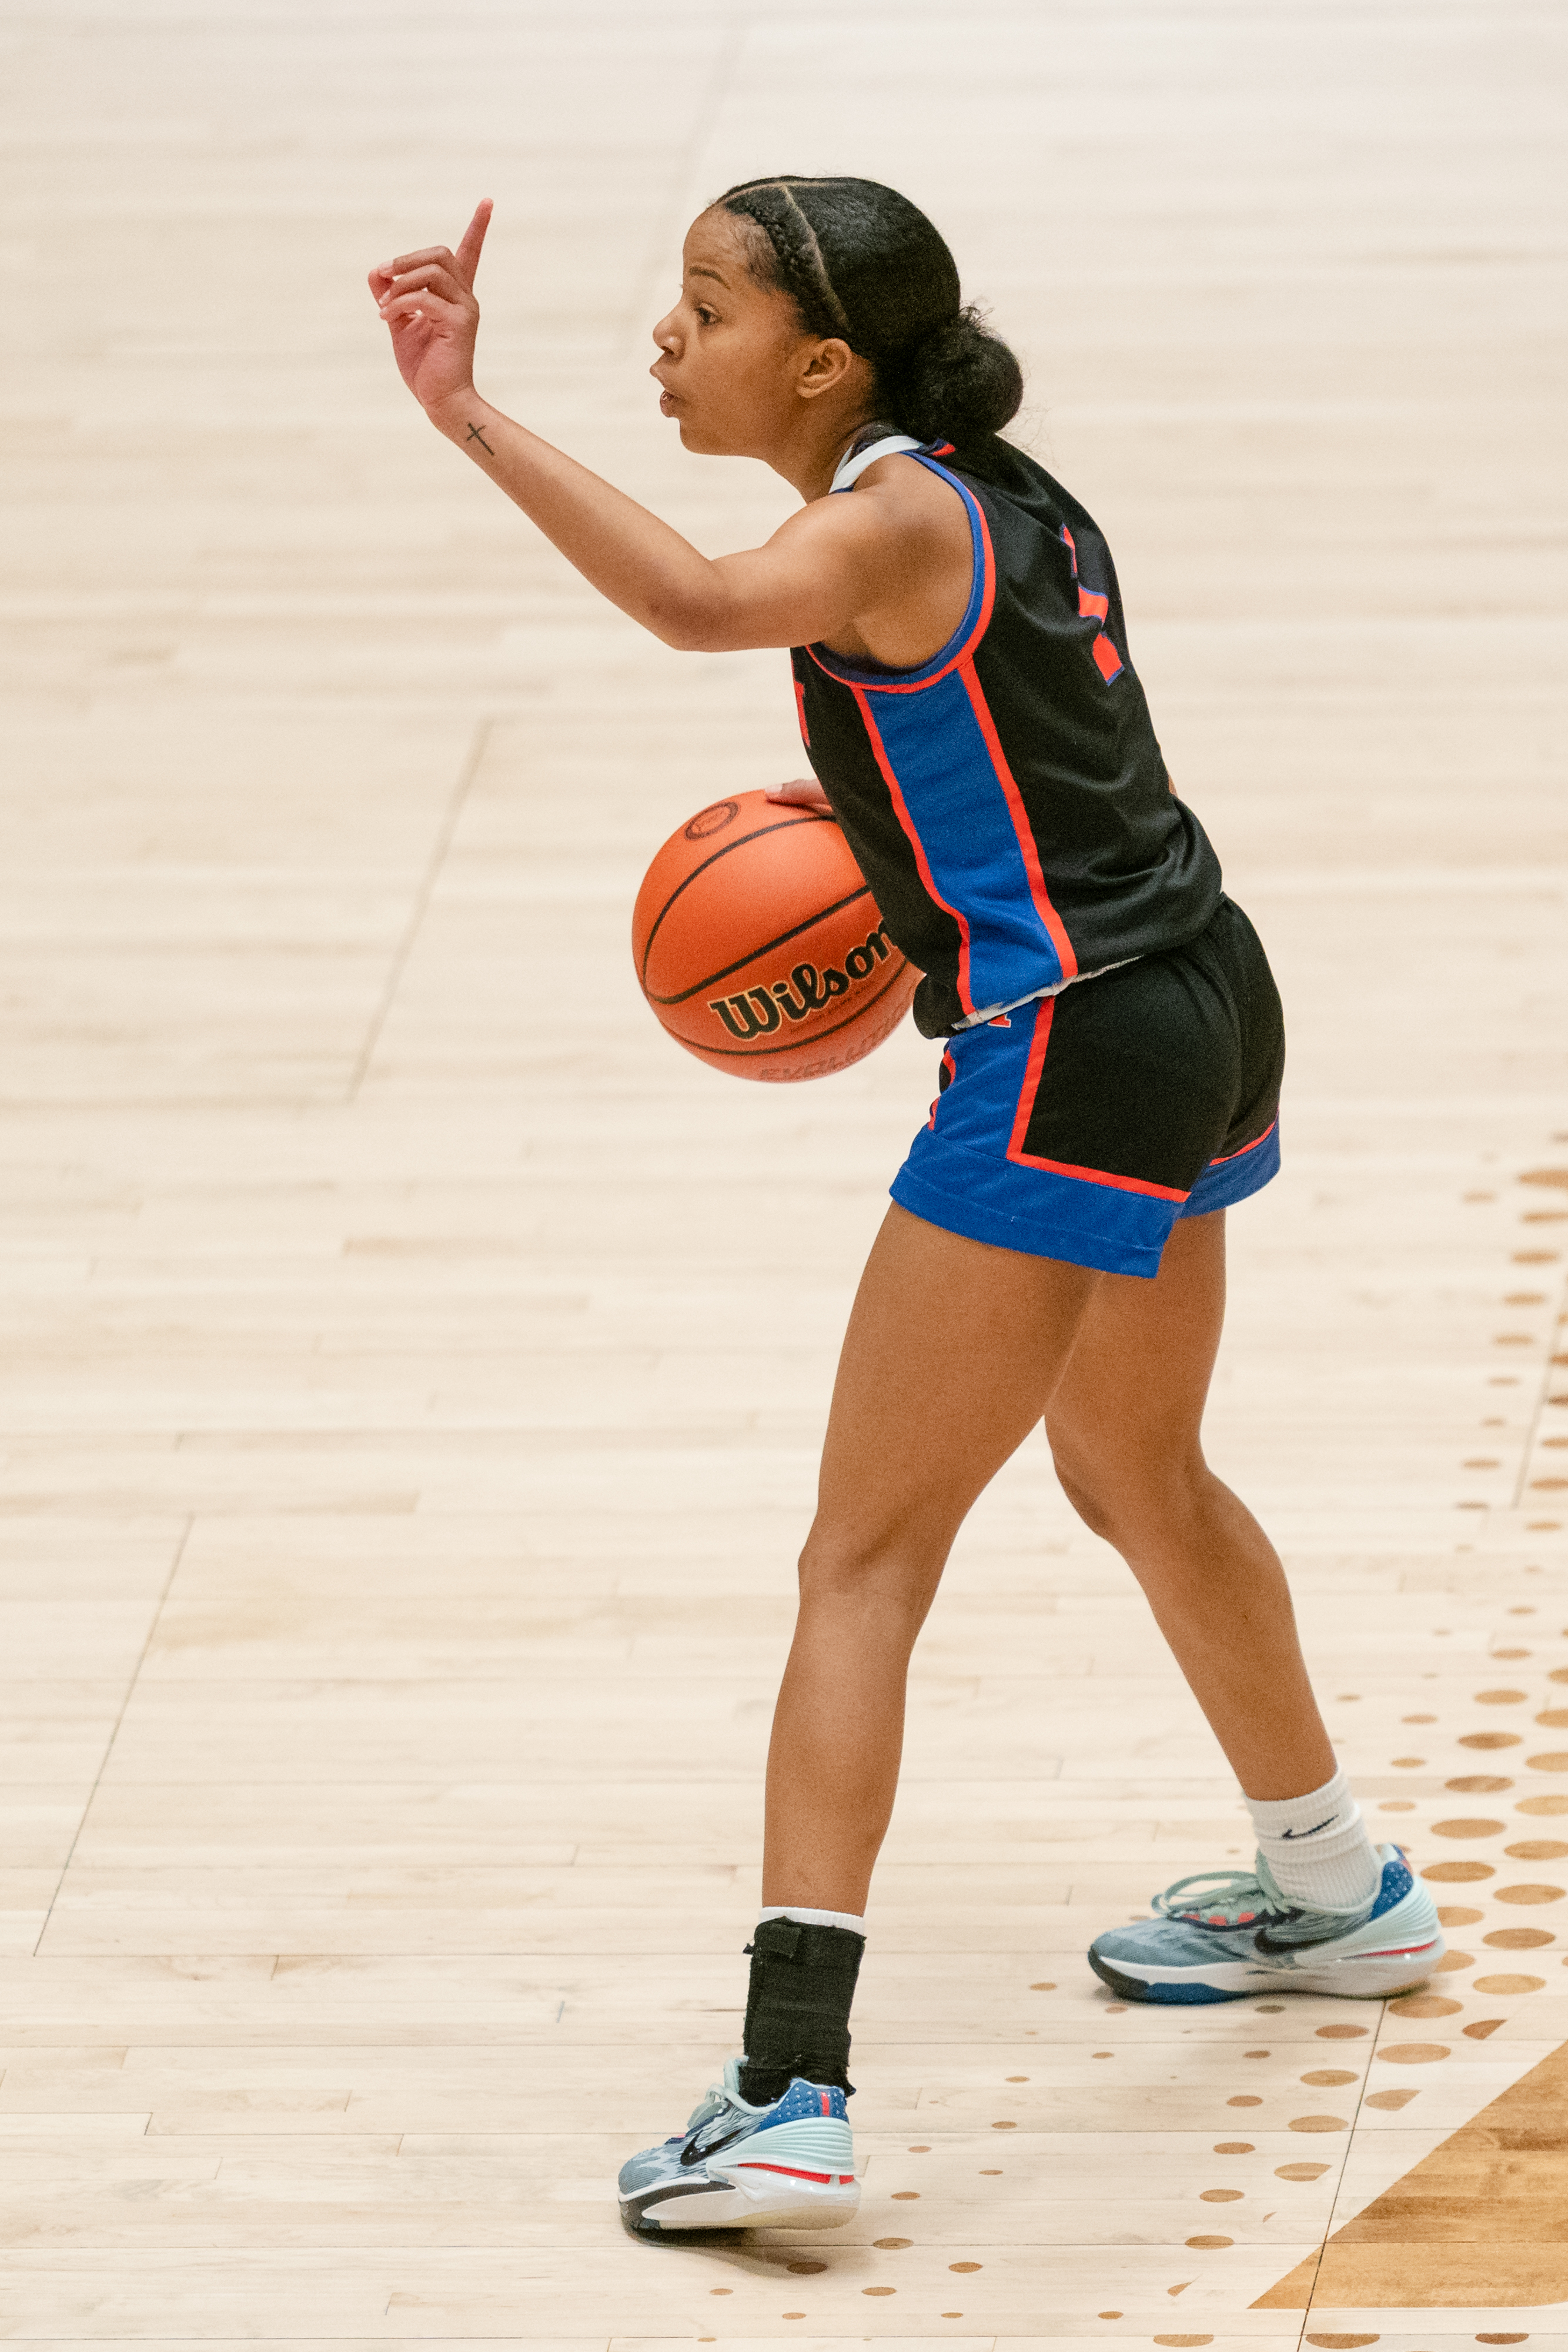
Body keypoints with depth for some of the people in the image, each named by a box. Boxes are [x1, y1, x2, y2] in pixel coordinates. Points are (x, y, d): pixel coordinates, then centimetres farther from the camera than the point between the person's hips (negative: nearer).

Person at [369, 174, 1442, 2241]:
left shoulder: (892, 524, -18)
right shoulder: (999, 499, 10)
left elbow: (702, 601, -40)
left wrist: (476, 424, -44)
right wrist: (895, 857, 11)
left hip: (1070, 1063, -10)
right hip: (1201, 1007, 10)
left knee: (863, 1561, -9)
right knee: (1136, 1477, 31)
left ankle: (790, 2091, -16)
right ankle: (1334, 1894, 50)